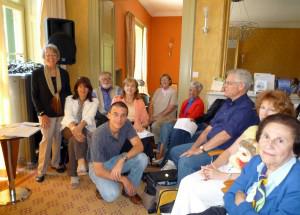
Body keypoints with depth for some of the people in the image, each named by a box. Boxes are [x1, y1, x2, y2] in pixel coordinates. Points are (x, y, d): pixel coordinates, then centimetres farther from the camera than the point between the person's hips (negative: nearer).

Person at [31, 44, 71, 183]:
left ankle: (55, 163, 32)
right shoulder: (37, 74, -5)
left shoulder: (64, 73, 3)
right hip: (46, 113, -3)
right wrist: (41, 114, -12)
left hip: (62, 113, 3)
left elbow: (68, 92, 9)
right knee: (46, 140, 0)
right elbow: (34, 96, -5)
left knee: (58, 139, 14)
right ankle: (41, 171, 13)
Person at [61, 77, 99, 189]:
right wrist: (74, 128, -35)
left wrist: (80, 126, -39)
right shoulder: (69, 99, 5)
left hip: (86, 129, -1)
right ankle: (81, 161, -51)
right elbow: (68, 115, -12)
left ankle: (74, 175, -30)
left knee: (73, 140, -33)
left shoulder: (94, 101, 2)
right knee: (75, 136, -35)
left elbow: (89, 116, -16)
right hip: (69, 128, 1)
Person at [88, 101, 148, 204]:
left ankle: (130, 191, 1)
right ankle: (103, 185, 6)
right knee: (111, 195, -30)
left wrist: (123, 159, -37)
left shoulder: (126, 124, -18)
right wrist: (123, 179, -27)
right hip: (98, 166, -4)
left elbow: (139, 145, -21)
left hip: (115, 160, 5)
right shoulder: (99, 135, -31)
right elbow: (98, 170, -28)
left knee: (142, 158, -21)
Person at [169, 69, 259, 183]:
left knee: (185, 161, -25)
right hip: (209, 144, 10)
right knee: (175, 152, 7)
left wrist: (200, 149, -18)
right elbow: (210, 127, 10)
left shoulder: (245, 108, -18)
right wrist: (194, 147, 1)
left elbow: (225, 135, -24)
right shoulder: (228, 102, 12)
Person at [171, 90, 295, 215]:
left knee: (194, 190, -18)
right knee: (187, 182, -10)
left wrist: (223, 176, -20)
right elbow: (230, 151, 13)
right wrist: (212, 166, -5)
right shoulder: (252, 129, 11)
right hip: (227, 168, 7)